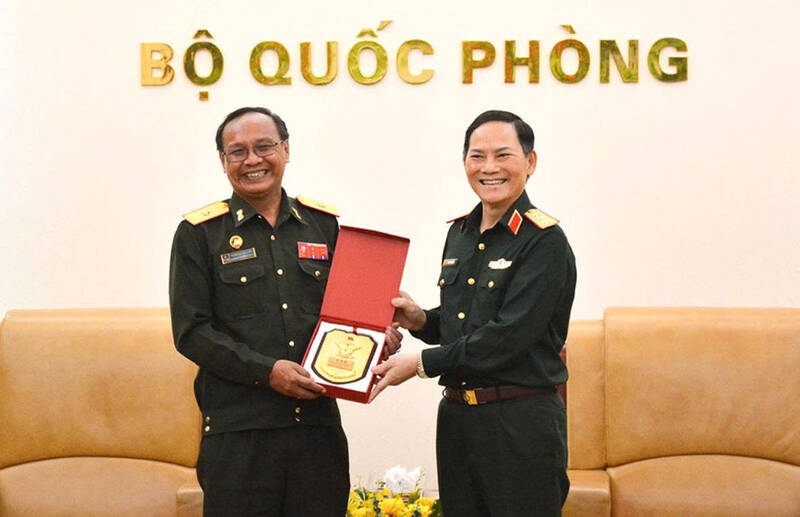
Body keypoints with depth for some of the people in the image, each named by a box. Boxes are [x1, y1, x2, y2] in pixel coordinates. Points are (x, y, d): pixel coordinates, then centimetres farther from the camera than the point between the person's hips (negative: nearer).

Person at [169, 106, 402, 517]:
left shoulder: (325, 225, 11)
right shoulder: (199, 234, 2)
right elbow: (191, 332, -4)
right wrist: (267, 371, -15)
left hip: (318, 421, 3)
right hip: (238, 432, -3)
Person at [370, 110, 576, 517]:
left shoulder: (544, 241, -12)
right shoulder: (459, 233, 11)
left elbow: (507, 337, -19)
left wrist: (422, 363, -16)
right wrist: (420, 320, 0)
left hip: (521, 422, -7)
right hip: (456, 416, 7)